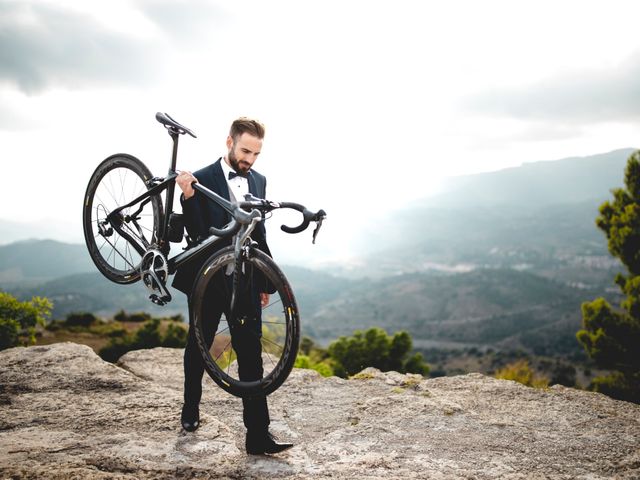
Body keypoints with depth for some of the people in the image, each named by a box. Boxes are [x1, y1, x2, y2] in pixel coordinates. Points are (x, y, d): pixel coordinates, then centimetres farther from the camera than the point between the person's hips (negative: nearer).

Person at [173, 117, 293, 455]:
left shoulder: (258, 181, 7)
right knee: (198, 348, 15)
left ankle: (258, 434, 1)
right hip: (208, 279, -3)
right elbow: (196, 233, -15)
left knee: (251, 355, -2)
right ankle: (191, 409, 38)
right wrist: (188, 197, -31)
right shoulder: (202, 180, -9)